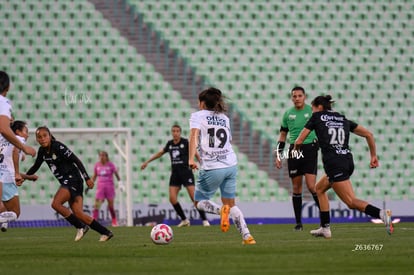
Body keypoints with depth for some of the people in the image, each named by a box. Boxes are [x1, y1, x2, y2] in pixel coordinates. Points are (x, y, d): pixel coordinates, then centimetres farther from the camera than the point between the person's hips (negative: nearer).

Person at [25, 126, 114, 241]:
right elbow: (35, 167, 21)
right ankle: (106, 232, 4)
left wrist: (87, 178, -17)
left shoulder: (58, 147, -16)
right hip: (66, 181, 8)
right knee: (77, 213, -1)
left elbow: (77, 160, -15)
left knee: (56, 204, -20)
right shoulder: (42, 151, 7)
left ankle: (80, 227, -6)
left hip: (73, 179, -8)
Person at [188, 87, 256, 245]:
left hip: (211, 168, -5)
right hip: (231, 165, 5)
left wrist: (191, 159, -24)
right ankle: (246, 236, -2)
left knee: (199, 202, 11)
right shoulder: (224, 118, 19)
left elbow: (194, 135, -15)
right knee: (231, 204, 14)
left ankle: (222, 210, -19)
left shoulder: (198, 116, 2)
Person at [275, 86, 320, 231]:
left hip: (310, 149, -4)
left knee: (311, 186, -13)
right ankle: (298, 223, 10)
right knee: (296, 187, 5)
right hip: (294, 151, 4)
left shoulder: (312, 111, 0)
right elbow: (283, 135, 17)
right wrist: (278, 155, 12)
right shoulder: (288, 114, 10)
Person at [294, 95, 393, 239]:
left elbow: (299, 141, 8)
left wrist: (296, 148, 31)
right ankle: (325, 229, 24)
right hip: (348, 161, 7)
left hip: (333, 163, -7)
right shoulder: (343, 119, 19)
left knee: (351, 202, -9)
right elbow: (368, 134, 14)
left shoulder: (317, 117, 7)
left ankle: (381, 213, -33)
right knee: (319, 189, 27)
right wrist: (373, 156, 21)